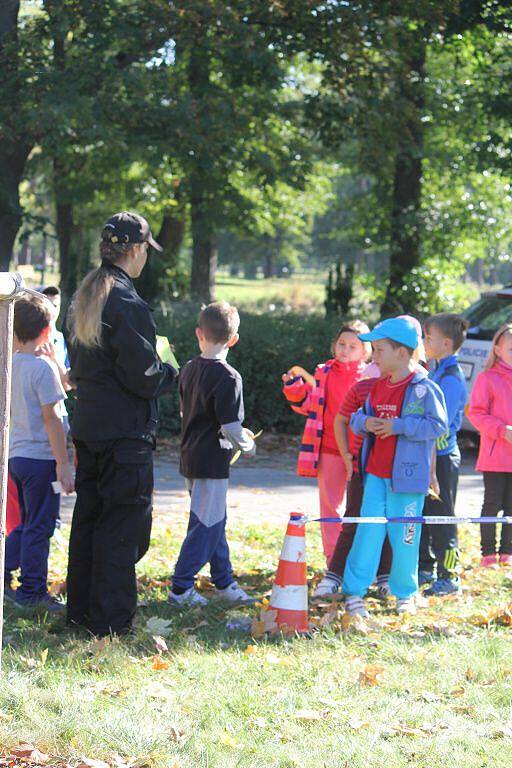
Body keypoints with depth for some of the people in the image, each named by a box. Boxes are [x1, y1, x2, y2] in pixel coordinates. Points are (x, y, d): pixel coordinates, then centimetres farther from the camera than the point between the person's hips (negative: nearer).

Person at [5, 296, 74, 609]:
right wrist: (63, 464, -15)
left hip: (16, 455, 8)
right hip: (41, 457, -8)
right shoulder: (42, 367, -15)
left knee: (28, 522, 20)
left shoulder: (9, 365, 8)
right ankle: (32, 590, 6)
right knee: (40, 526, 1)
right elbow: (51, 418, -17)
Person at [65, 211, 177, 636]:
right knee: (123, 522, -2)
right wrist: (171, 372, 2)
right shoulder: (127, 303, -18)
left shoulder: (83, 298, 10)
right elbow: (143, 377, -19)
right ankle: (110, 620, 0)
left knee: (88, 517, 15)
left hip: (87, 426, 9)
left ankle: (81, 608, 23)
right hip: (126, 432, -8)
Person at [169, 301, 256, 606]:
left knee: (215, 522, 18)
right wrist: (248, 446, -1)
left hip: (191, 455, 8)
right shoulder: (228, 377, -19)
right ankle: (181, 588, 4)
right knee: (206, 526, 0)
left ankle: (225, 581, 28)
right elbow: (231, 429, -23)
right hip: (212, 462, -8)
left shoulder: (189, 369, 5)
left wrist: (238, 433, 18)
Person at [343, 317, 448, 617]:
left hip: (407, 477, -5)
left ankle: (405, 594, 18)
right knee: (368, 532, 3)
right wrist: (365, 423, -5)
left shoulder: (424, 389, -11)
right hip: (376, 474, 6)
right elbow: (357, 418, 20)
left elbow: (438, 425, -16)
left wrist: (399, 426, -20)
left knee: (404, 536, 3)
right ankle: (354, 591, 6)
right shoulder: (378, 387, 11)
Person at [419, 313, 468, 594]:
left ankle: (449, 577, 6)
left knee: (442, 518, -2)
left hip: (442, 457, -9)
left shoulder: (452, 378, -18)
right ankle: (425, 568, 27)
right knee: (422, 515, 16)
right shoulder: (435, 372, 12)